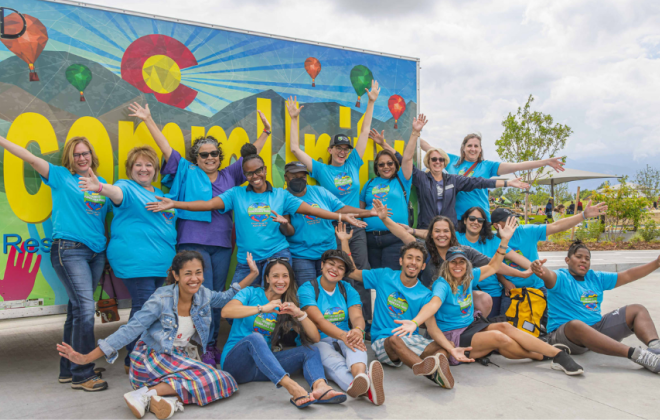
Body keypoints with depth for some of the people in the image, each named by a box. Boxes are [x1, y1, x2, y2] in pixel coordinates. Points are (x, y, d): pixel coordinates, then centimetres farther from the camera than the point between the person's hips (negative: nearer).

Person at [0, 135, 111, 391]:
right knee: (85, 307, -14)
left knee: (77, 309, 10)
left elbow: (109, 213, 23)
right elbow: (31, 159, -1)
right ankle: (82, 374, -7)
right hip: (68, 249, -5)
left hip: (96, 252, 5)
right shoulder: (61, 176, 5)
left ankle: (68, 370, 20)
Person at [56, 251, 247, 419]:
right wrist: (87, 358, -20)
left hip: (182, 359, 6)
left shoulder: (204, 295, 0)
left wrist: (252, 275, 7)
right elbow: (131, 329, -16)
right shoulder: (162, 299, -16)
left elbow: (227, 298, 18)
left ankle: (162, 398, -24)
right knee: (213, 379, -27)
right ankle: (145, 394, -24)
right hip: (152, 359, -5)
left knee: (226, 383, -21)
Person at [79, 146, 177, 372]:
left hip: (159, 261, 8)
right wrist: (100, 187, -48)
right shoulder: (127, 187, -3)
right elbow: (117, 193, -28)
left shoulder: (159, 194, 20)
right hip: (135, 259, -8)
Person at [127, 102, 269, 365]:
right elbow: (166, 148, 9)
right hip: (193, 243, -4)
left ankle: (212, 345, 19)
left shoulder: (229, 176, 16)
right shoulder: (187, 173, 8)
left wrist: (266, 131, 22)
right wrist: (148, 120, 10)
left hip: (222, 244, 4)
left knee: (217, 295, 8)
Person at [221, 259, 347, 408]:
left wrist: (300, 314, -12)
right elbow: (226, 311, -19)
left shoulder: (288, 306, 13)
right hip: (236, 361, -4)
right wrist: (261, 309, -26)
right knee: (254, 338, -35)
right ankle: (292, 387, -53)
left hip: (263, 364, 4)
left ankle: (320, 387, -47)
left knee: (310, 351, -14)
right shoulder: (250, 293, 3)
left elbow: (315, 338, 3)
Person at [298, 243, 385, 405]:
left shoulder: (348, 290, 12)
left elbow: (357, 316, -5)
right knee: (333, 361, -37)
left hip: (345, 338, 4)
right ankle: (364, 387, -69)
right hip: (318, 341, -3)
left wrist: (358, 330, -33)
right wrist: (343, 335, -37)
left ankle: (360, 375, -66)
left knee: (356, 340, -33)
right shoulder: (307, 289, -2)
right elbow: (319, 320, -18)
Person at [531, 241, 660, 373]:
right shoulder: (561, 278, -4)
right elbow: (548, 275, -29)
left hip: (598, 327, 8)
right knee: (576, 325, -43)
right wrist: (539, 270, -53)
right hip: (565, 332, -7)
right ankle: (636, 354, -50)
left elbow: (628, 276, 20)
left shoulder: (596, 278, 18)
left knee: (637, 310, 2)